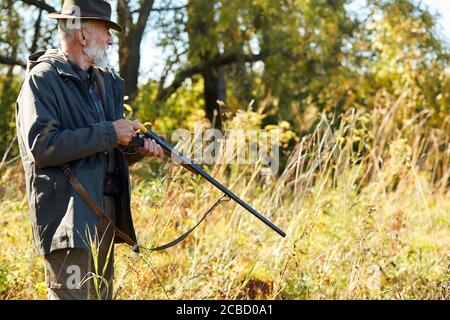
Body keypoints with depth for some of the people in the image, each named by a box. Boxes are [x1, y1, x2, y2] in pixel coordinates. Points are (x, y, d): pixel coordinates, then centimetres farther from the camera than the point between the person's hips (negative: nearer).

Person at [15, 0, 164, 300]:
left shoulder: (106, 81, 17)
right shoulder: (43, 78, -8)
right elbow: (41, 146, -22)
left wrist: (139, 148, 0)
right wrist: (108, 133, -19)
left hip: (106, 209, 9)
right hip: (67, 213, -9)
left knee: (101, 294, 14)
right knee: (72, 294, -13)